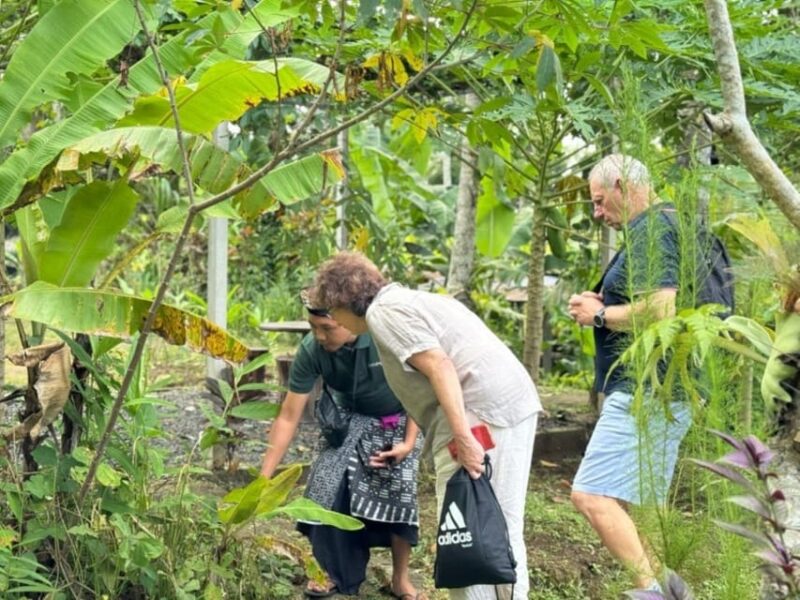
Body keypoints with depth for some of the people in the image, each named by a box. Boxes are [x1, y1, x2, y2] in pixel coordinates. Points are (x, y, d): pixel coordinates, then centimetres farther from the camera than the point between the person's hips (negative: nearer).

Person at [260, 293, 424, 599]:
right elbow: (288, 417, -22)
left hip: (399, 420, -2)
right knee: (329, 484, -13)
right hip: (351, 419, 2)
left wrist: (409, 442, -21)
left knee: (397, 490, -15)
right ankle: (334, 571, 6)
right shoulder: (310, 350, -28)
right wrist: (264, 478, -23)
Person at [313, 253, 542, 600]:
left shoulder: (383, 311, -4)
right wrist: (409, 444, 31)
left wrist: (463, 436, -23)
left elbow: (439, 365, -17)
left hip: (480, 415, -10)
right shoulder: (404, 300, 26)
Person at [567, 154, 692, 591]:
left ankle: (653, 587, -19)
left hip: (647, 391, -11)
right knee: (639, 504, 14)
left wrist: (600, 315, -11)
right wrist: (607, 308, 15)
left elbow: (662, 308, -26)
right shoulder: (663, 226, 20)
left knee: (592, 496, -17)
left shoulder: (651, 229, -12)